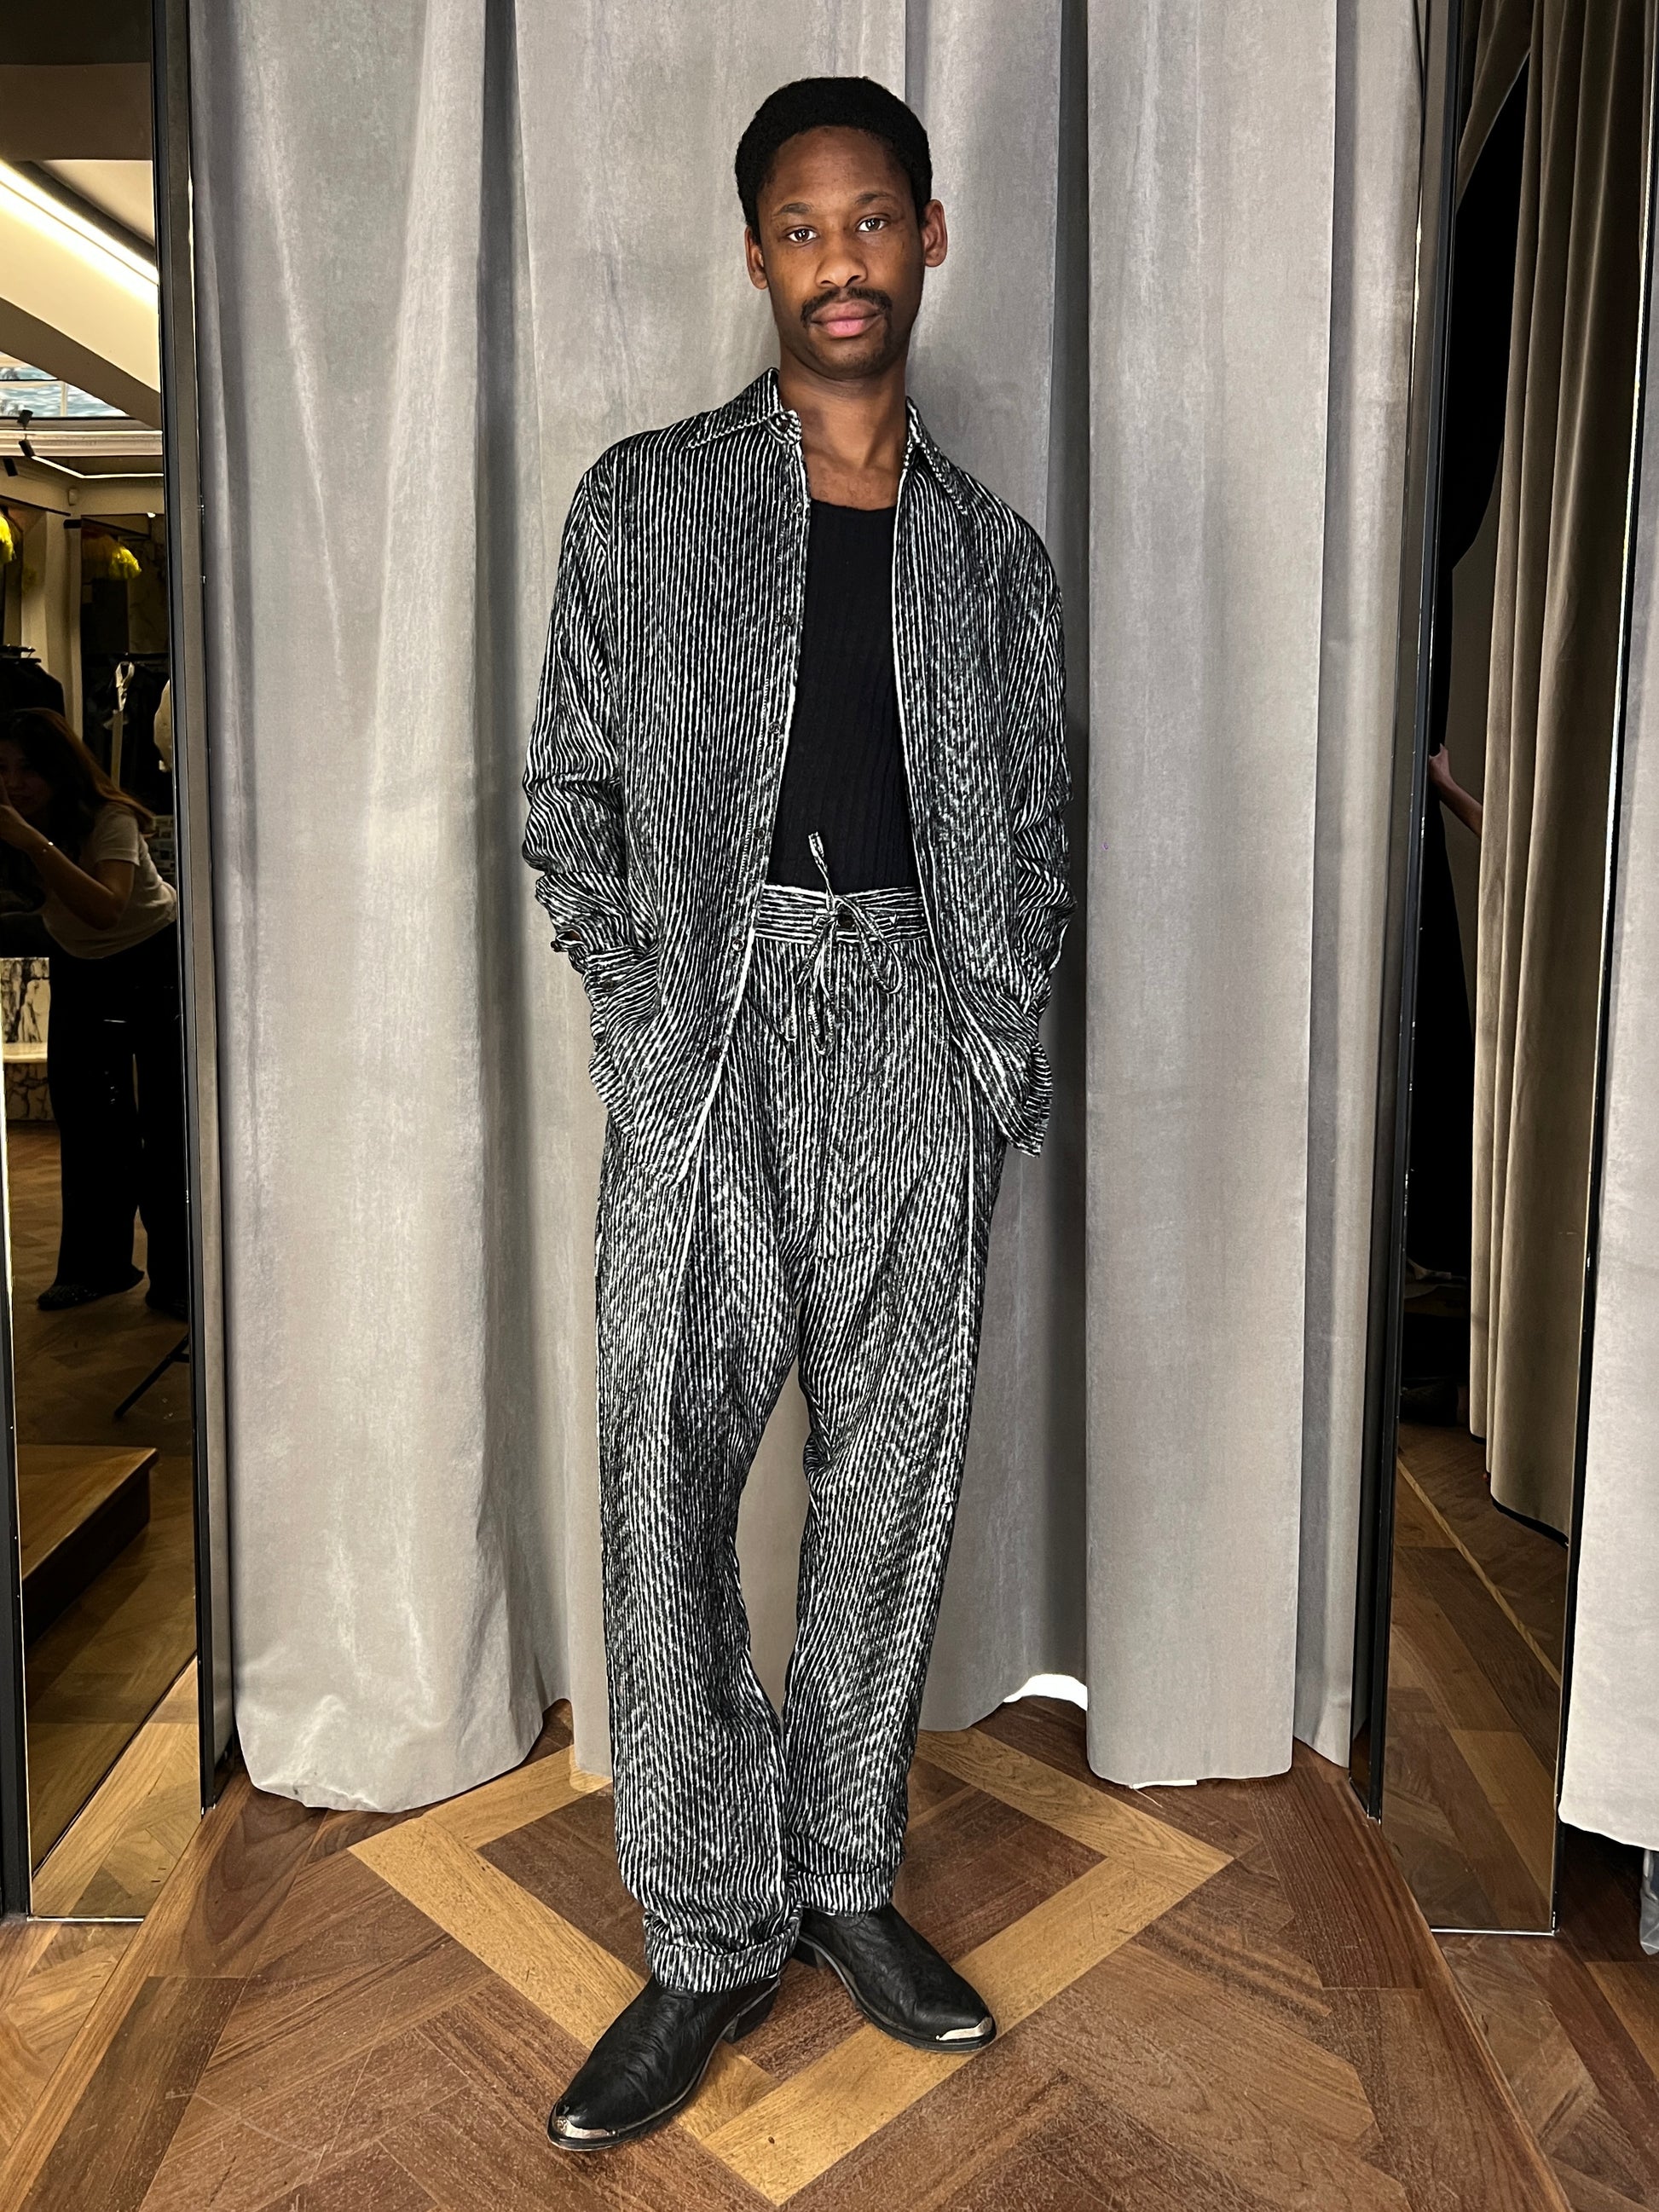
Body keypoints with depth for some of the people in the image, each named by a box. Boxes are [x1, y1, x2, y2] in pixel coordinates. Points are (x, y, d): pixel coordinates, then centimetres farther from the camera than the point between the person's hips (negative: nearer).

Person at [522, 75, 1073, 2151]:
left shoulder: (993, 553, 13)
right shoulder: (643, 504, 7)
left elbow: (1034, 836, 13)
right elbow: (568, 797, 5)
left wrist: (990, 1031, 0)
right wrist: (650, 1018, -5)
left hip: (920, 1053, 2)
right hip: (707, 1044, -2)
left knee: (891, 1480, 9)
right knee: (667, 1491, -2)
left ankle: (848, 1874, 29)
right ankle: (712, 1937, 17)